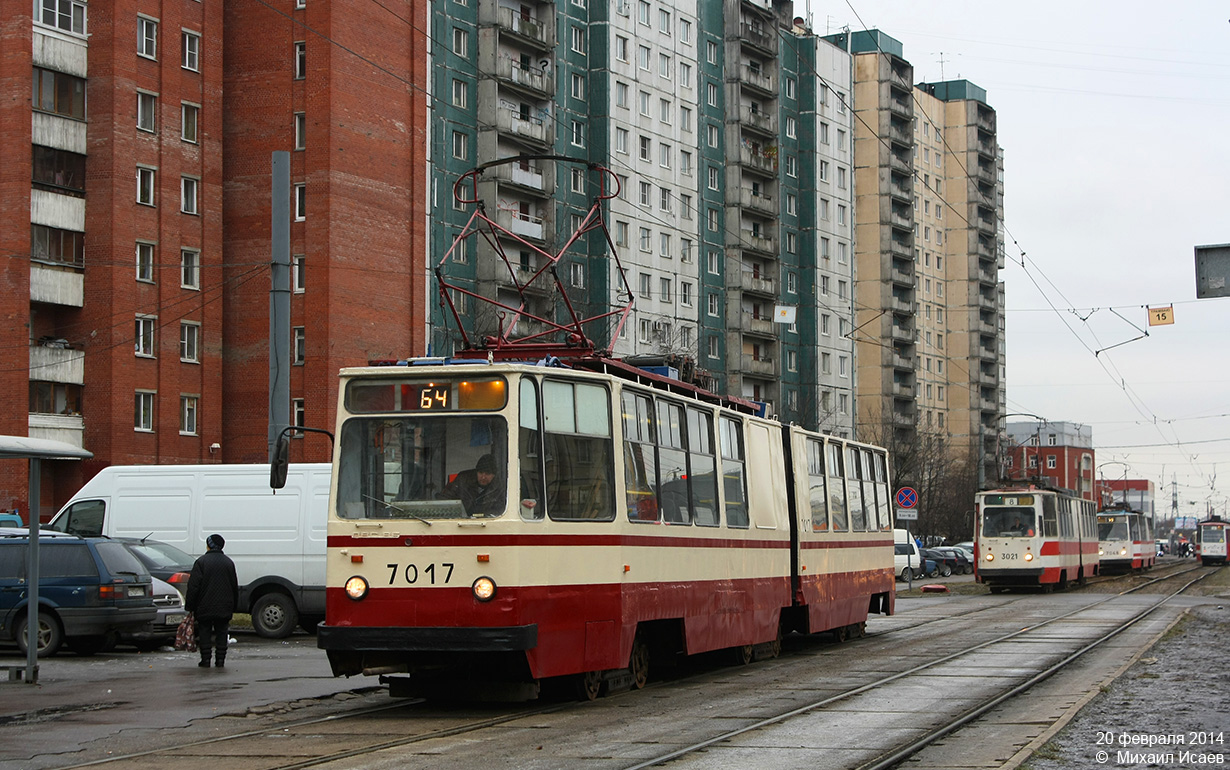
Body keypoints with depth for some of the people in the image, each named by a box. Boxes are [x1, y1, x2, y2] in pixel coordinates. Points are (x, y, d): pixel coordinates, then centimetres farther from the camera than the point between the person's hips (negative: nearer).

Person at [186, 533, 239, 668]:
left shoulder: (201, 561, -7)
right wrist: (233, 606, 20)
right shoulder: (228, 562, 8)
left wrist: (190, 606, -3)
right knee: (221, 633, 8)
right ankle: (220, 659, 5)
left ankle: (205, 659, 2)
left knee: (204, 632, 4)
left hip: (205, 607, -3)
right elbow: (235, 586, 13)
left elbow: (193, 586, -9)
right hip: (224, 607, 3)